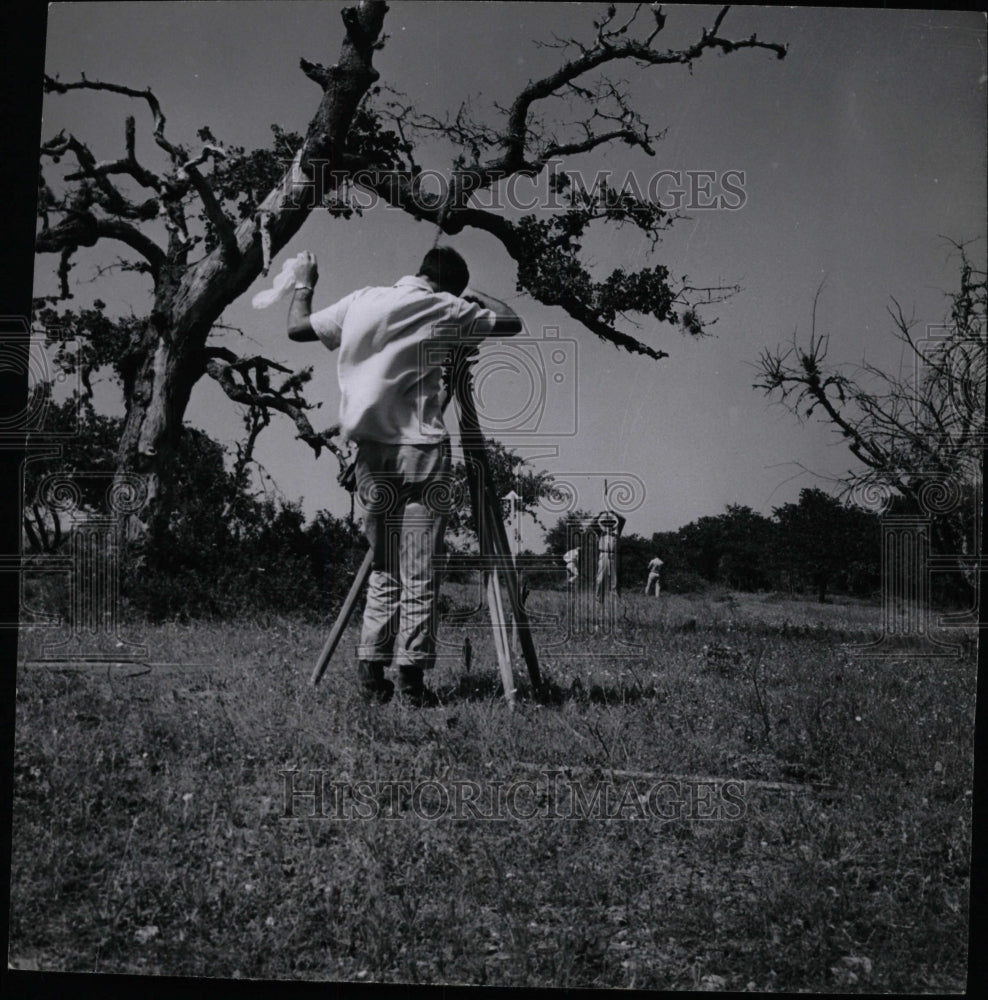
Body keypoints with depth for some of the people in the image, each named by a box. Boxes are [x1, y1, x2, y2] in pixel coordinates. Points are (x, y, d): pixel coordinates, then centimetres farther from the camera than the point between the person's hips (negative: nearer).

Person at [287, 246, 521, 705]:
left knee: (383, 570, 11)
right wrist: (474, 297, 23)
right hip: (422, 451, -4)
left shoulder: (361, 302, 9)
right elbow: (511, 322, 10)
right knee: (419, 573, 0)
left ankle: (372, 672, 7)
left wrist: (303, 285, 34)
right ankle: (411, 675, -2)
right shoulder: (447, 310, 0)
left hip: (372, 455, 4)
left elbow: (297, 328, 17)